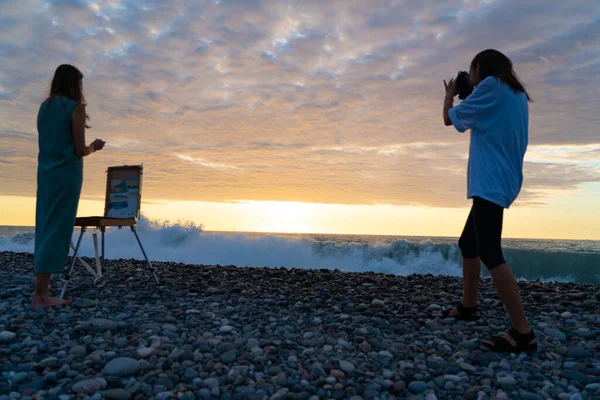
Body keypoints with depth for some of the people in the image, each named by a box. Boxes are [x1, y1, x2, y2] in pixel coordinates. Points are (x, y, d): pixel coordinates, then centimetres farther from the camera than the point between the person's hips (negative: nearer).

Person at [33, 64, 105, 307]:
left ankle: (41, 291, 8)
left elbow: (52, 142, 18)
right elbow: (80, 150, -9)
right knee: (57, 231, -6)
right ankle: (40, 295, -5)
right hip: (66, 173, -7)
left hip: (46, 173, 8)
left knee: (45, 230, 8)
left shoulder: (44, 107, 15)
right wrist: (95, 146, 11)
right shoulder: (75, 107, -7)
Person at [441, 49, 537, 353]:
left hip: (490, 183, -10)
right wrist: (464, 96, 25)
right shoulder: (516, 94, 20)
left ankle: (523, 333, -16)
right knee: (468, 244, 19)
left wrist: (450, 94, 19)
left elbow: (450, 119, 0)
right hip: (497, 182, 10)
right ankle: (468, 306, 30)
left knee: (490, 254, -16)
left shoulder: (490, 86, -7)